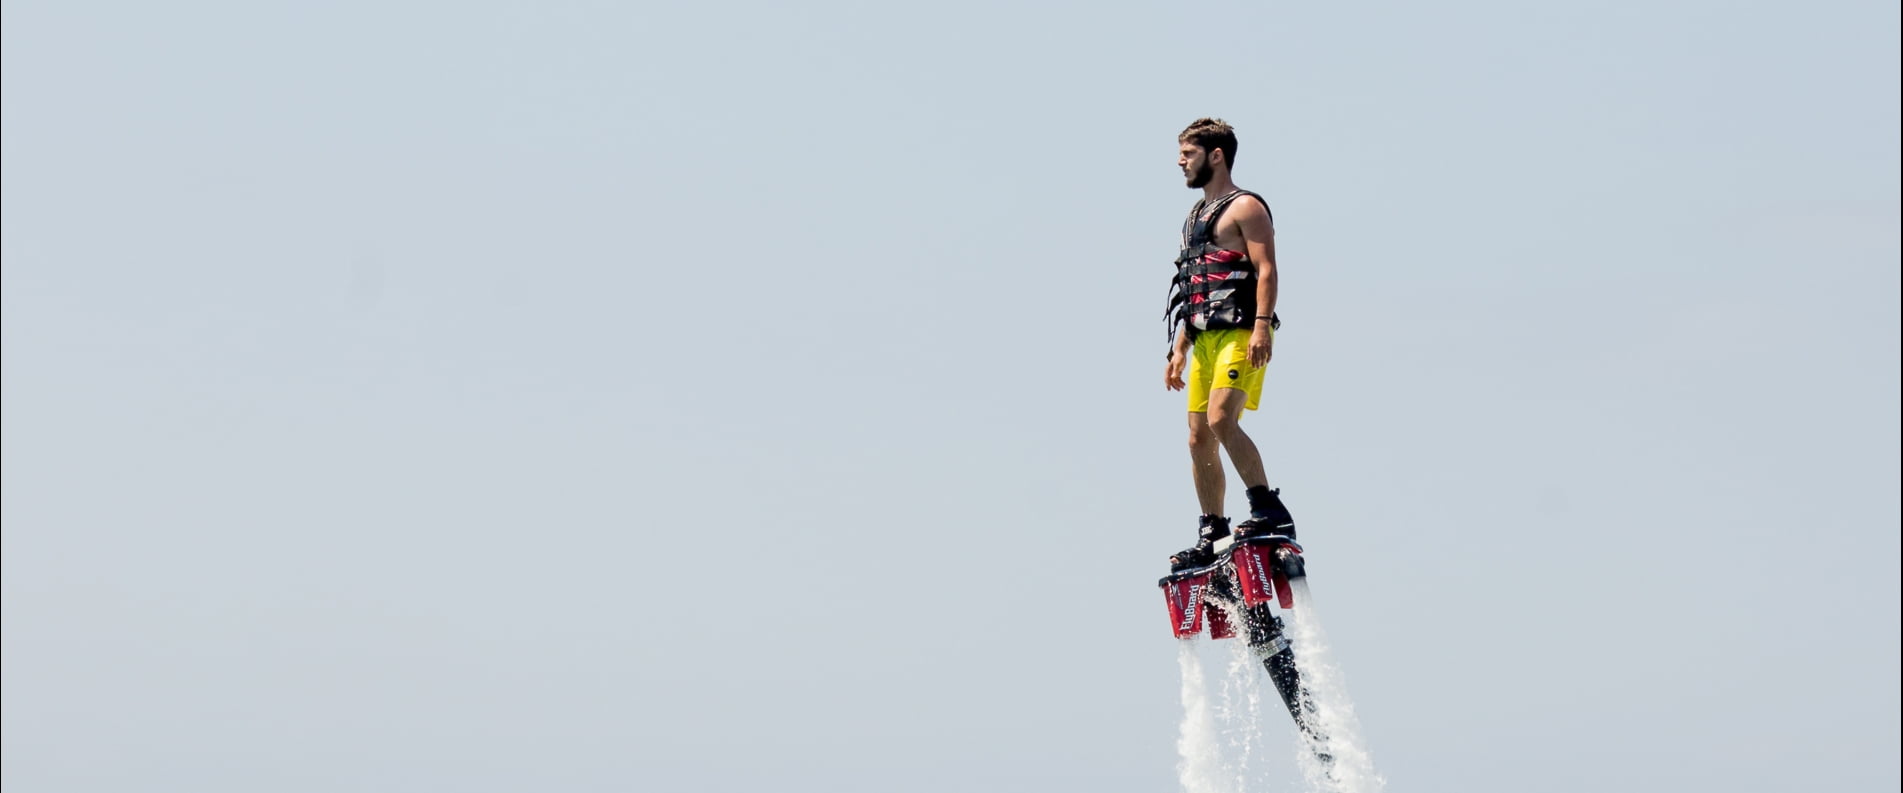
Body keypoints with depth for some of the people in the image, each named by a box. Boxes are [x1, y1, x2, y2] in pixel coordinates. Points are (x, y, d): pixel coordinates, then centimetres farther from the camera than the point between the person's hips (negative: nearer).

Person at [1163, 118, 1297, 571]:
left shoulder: (1245, 207, -2)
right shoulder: (1196, 216, 24)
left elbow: (1266, 270, -13)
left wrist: (1262, 326, -25)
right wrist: (1179, 351, 22)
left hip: (1241, 334, -9)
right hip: (1205, 340, 9)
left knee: (1221, 420, -25)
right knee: (1199, 439, 4)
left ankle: (1270, 510, -20)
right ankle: (1210, 537, 9)